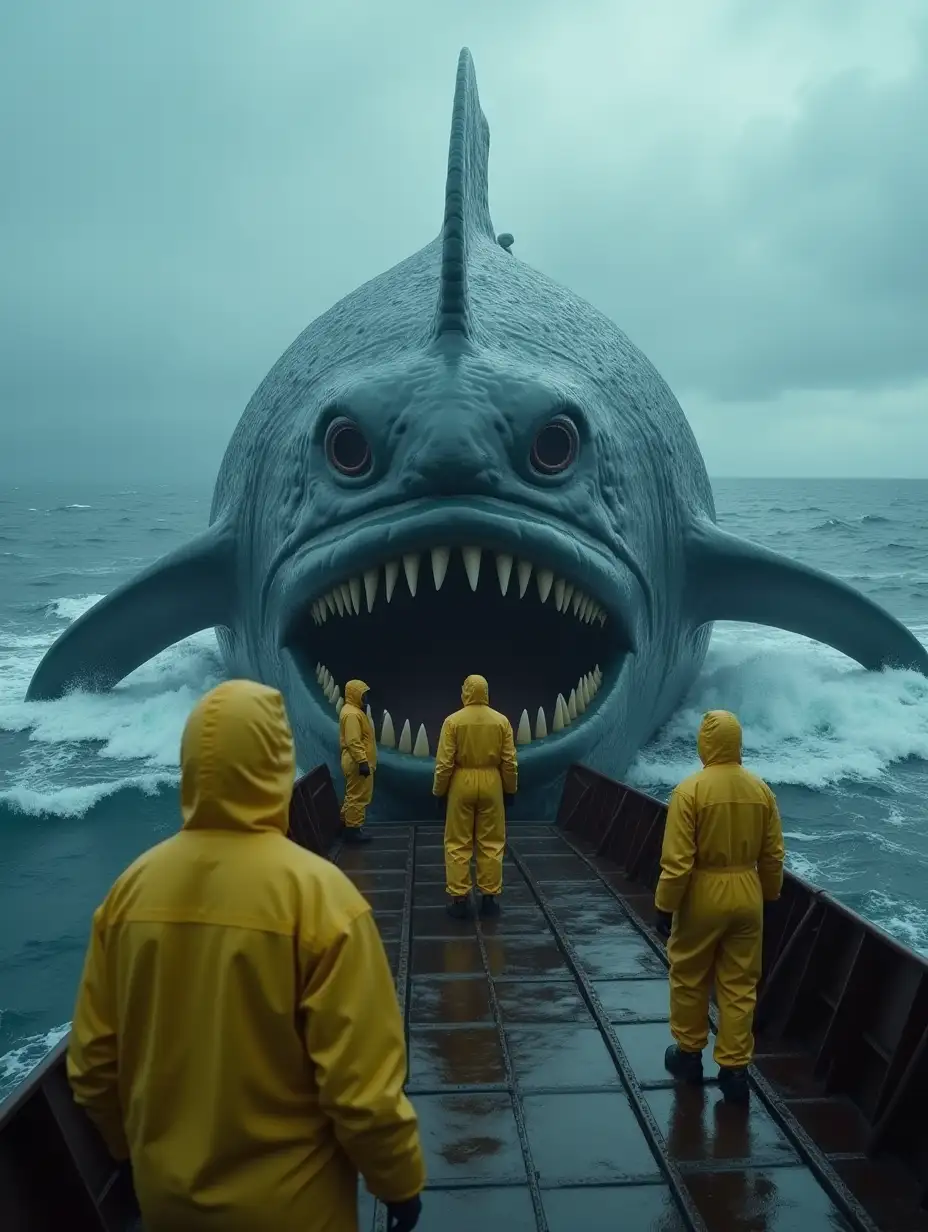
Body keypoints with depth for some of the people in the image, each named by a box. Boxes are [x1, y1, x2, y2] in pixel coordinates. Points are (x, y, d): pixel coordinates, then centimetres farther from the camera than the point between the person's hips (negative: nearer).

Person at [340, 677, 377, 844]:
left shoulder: (354, 710, 14)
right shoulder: (352, 714, -20)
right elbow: (353, 742, -26)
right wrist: (363, 762, -28)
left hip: (357, 762, 11)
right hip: (358, 763, -11)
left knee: (354, 794, 20)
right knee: (358, 796, -4)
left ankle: (345, 822, 30)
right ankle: (353, 830, 2)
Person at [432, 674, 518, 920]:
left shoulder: (453, 721, -9)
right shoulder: (501, 721, -2)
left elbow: (444, 762, -9)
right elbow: (509, 761, 1)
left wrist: (438, 790, 2)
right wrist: (511, 788, 13)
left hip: (461, 783, -2)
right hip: (491, 783, 2)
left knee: (458, 844, 6)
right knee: (491, 843, 10)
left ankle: (459, 899, 7)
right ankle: (490, 898, 14)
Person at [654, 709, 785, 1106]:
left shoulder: (690, 790, -18)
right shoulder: (761, 790, -2)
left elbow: (677, 860, -18)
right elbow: (773, 856, 5)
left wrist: (664, 906, -9)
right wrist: (767, 896, 20)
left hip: (703, 896, -4)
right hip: (747, 895, 4)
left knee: (689, 979, 16)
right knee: (740, 986, 13)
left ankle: (688, 1055, 30)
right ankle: (734, 1070, 17)